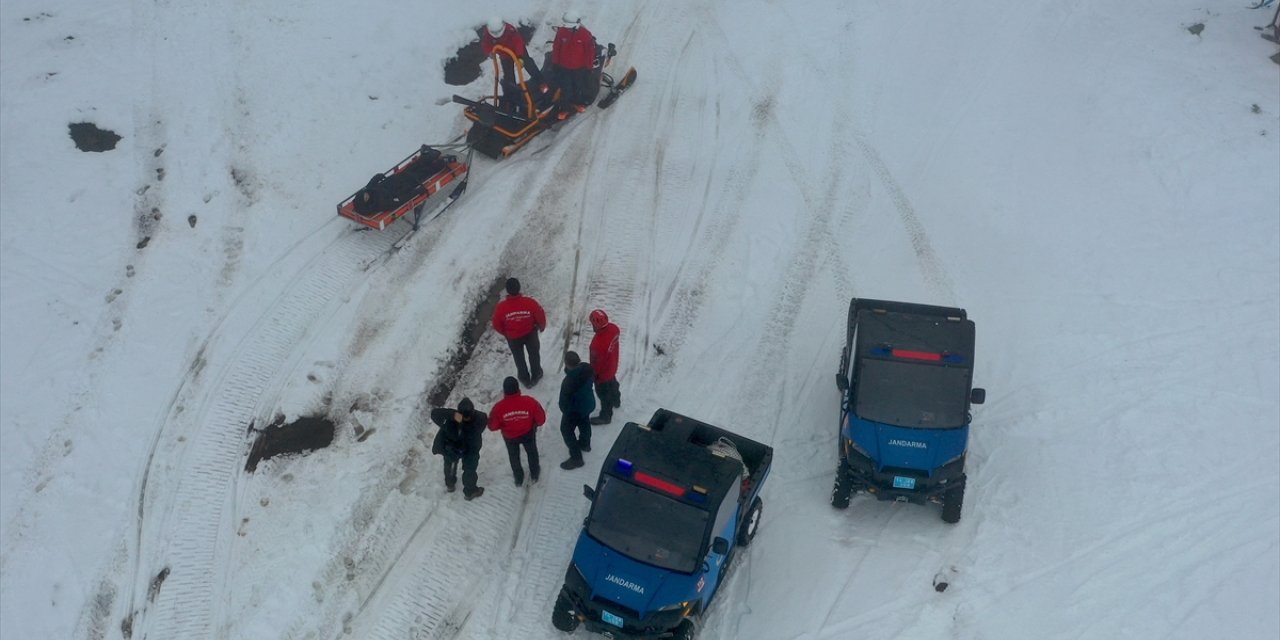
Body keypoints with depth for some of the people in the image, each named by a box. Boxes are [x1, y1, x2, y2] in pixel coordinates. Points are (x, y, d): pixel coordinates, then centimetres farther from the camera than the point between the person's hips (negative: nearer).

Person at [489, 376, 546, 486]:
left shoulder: (499, 407, -33)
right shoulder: (530, 401, -33)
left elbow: (492, 427, -17)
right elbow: (541, 419, -19)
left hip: (509, 437, 0)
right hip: (528, 434, 0)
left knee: (514, 456, 30)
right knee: (532, 452, 30)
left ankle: (518, 479, 51)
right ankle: (534, 474, 53)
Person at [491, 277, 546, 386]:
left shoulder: (501, 307, -31)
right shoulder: (530, 303, -32)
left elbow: (497, 326, -14)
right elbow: (541, 317, -15)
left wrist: (506, 333, 9)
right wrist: (541, 327, 9)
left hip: (513, 337, 0)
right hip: (530, 334, 0)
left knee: (519, 357, 27)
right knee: (534, 354, 28)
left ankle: (525, 378, 47)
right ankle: (536, 375, 50)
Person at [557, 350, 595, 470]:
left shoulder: (569, 381, -41)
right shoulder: (586, 369, -21)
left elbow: (564, 399, -24)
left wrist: (564, 410, -3)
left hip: (575, 409, -7)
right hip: (588, 403, 7)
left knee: (566, 430, 14)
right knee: (584, 422, 32)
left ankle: (576, 458, 23)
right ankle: (585, 444, 57)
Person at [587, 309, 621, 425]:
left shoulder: (598, 344, -45)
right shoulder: (613, 328, -23)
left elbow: (597, 363, -30)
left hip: (603, 373, -7)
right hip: (612, 367, 7)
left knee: (604, 394, 19)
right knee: (612, 384, 36)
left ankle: (605, 416, 42)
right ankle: (616, 401, 64)